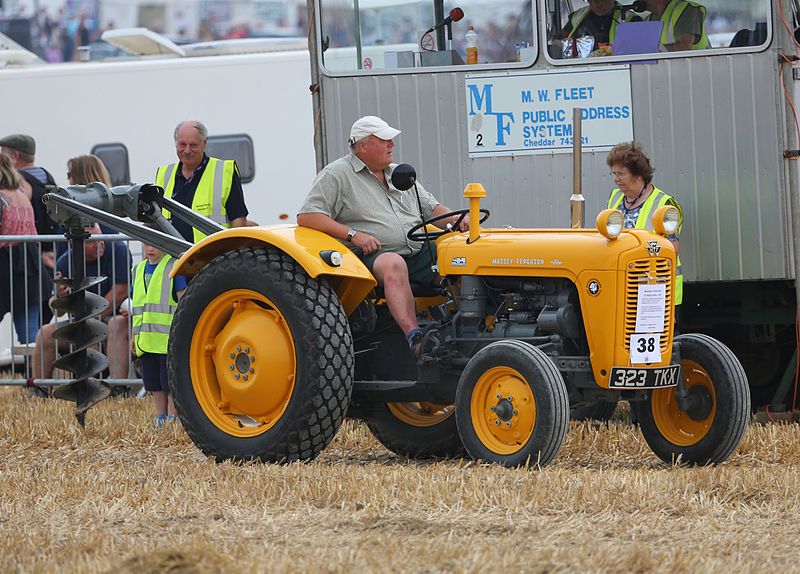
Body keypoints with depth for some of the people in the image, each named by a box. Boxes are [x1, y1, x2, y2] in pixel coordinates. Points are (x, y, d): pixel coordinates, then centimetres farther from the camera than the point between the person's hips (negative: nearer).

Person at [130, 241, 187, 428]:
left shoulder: (173, 267, -5)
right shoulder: (139, 269, 14)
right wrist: (134, 335, 17)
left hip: (168, 340, -6)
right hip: (146, 340, 6)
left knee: (170, 384, -5)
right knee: (155, 385, 11)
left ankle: (172, 419, -2)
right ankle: (160, 421, 18)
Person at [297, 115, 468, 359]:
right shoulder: (336, 175, 3)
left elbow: (431, 208, 29)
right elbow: (306, 216, -7)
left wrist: (455, 219, 5)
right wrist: (353, 234, -16)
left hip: (419, 254, 7)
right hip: (374, 256, -7)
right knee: (394, 265, -40)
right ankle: (413, 334, -55)